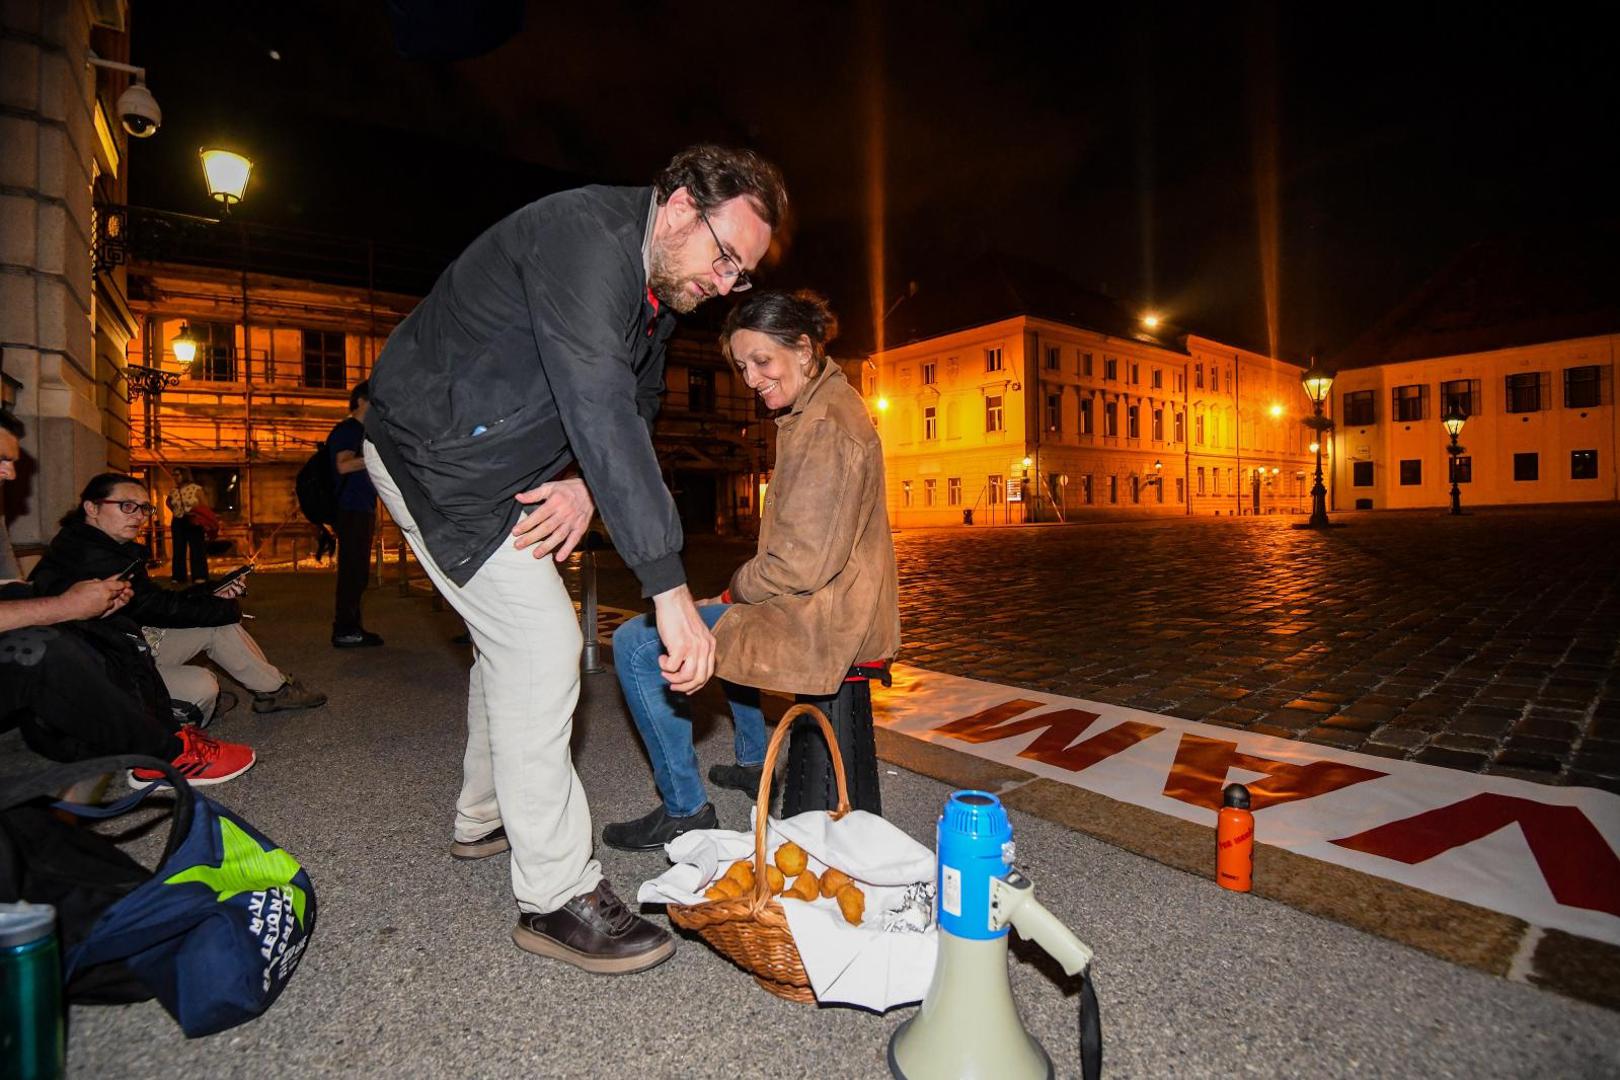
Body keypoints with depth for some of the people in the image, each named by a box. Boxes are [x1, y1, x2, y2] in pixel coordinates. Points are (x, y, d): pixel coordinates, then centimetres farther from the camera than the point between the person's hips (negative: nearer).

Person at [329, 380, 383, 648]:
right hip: (351, 509, -9)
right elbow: (344, 465, -20)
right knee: (351, 570, -9)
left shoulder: (364, 431, 21)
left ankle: (352, 627, 16)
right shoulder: (346, 429, -5)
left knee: (358, 571, 10)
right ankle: (343, 631, -5)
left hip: (363, 508, 9)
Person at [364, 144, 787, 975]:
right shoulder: (588, 234, -25)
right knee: (542, 643, -15)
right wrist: (670, 588, -41)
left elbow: (635, 408, 9)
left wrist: (586, 485, -13)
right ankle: (556, 896, -3)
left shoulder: (659, 284, 5)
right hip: (432, 453, -9)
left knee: (513, 635, 16)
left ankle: (484, 818, 37)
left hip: (495, 464, 10)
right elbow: (599, 409, -38)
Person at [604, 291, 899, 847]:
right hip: (839, 614, 11)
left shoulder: (823, 428, -20)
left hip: (816, 626, -11)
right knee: (730, 614, 37)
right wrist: (743, 588, 11)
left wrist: (737, 589, -6)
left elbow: (801, 564, -24)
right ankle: (753, 763, 39)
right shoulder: (829, 405, 13)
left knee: (635, 643, -6)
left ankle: (685, 809, 5)